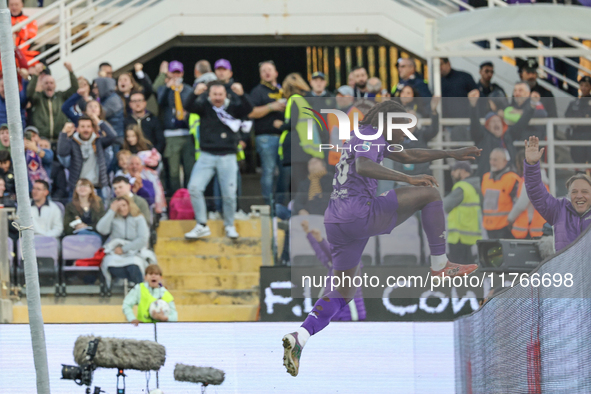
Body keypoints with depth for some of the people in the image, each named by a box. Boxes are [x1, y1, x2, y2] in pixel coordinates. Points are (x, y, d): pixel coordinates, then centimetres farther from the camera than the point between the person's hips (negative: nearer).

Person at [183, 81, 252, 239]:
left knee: (229, 193, -1)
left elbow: (248, 109, -13)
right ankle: (202, 226, -3)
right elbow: (189, 107, -14)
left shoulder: (232, 107, 3)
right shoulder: (205, 106, 2)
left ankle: (229, 226, 20)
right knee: (194, 187, -13)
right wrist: (195, 94, -36)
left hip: (228, 157, 0)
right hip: (207, 156, 0)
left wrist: (241, 95, -33)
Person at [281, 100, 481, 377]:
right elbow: (363, 167, -26)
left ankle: (300, 338, -6)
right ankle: (440, 265, 5)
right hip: (361, 213, -10)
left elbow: (407, 156, 37)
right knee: (429, 193, 1)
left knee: (343, 294, 17)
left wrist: (453, 154, 36)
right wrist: (408, 179, -31)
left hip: (336, 224, 10)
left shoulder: (371, 137, 26)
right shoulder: (370, 136, -4)